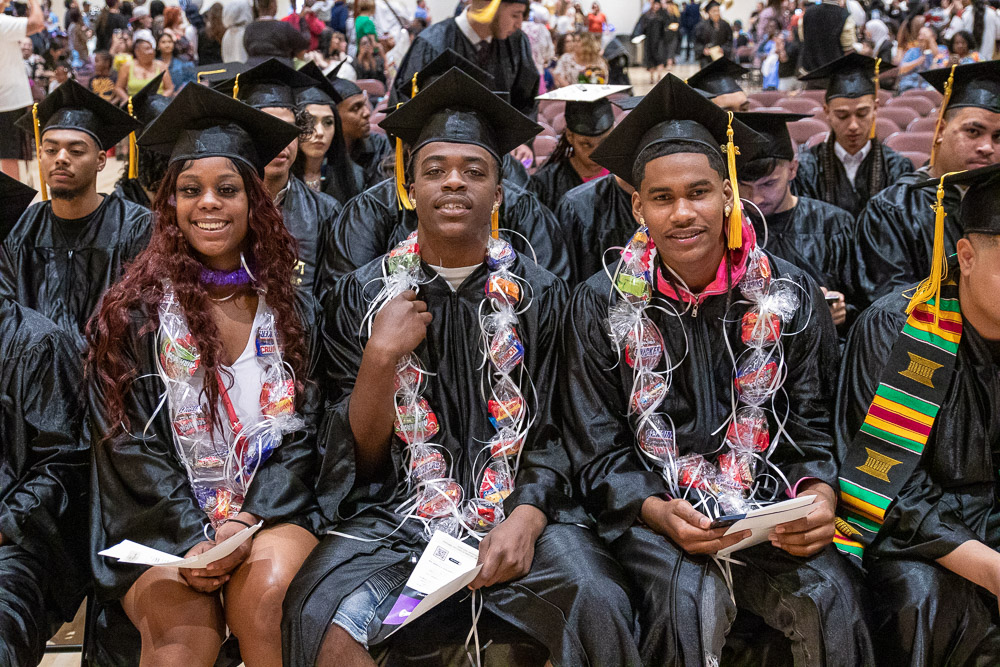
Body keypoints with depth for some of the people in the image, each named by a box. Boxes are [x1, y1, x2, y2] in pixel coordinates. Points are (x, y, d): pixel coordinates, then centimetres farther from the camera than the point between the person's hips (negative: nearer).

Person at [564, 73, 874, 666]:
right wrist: (657, 512, -19)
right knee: (690, 597, -31)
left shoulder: (791, 294, 4)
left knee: (830, 595, -26)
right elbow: (599, 453, 0)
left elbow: (816, 424, 8)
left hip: (771, 504, 2)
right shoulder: (602, 306, 0)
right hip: (654, 510, -1)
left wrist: (821, 495, -14)